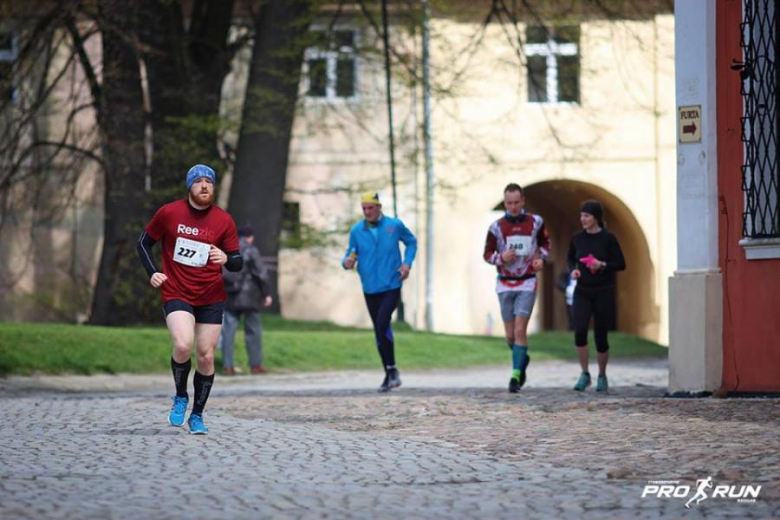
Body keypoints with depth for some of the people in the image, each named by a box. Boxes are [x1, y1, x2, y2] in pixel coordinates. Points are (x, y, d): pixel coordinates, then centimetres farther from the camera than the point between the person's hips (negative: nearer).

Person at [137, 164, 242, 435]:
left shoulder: (224, 221, 0)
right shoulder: (169, 213, -2)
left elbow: (237, 262, 5)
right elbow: (144, 242, 11)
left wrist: (226, 259, -19)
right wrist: (152, 272, -2)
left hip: (211, 298, 2)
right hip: (176, 294, -2)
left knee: (206, 356, 2)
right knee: (182, 345, -24)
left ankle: (197, 415, 19)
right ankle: (180, 397, 3)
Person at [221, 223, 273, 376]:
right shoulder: (251, 251, -7)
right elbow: (261, 273, -10)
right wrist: (266, 294, -3)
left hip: (229, 298, 4)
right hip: (248, 298, -4)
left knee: (228, 331, 3)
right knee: (253, 331, 6)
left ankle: (228, 366, 0)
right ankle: (255, 365, 8)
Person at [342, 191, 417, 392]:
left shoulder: (394, 225, -3)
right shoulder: (356, 231, 1)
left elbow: (411, 241, 13)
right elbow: (351, 254, 9)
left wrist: (407, 263, -1)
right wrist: (347, 262, -15)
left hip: (391, 287, -3)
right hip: (370, 289, 3)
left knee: (382, 324, -21)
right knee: (379, 330, 9)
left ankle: (391, 369, -10)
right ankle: (389, 373, 21)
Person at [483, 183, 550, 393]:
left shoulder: (535, 222, -1)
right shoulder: (497, 227, -3)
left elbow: (545, 243, 16)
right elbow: (487, 254, 4)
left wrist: (541, 258, -4)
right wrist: (501, 257, -16)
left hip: (527, 283, -1)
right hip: (505, 284, 2)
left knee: (520, 330, -13)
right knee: (510, 335, 6)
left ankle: (516, 374, -12)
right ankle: (522, 359, 34)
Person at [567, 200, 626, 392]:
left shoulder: (608, 238, -8)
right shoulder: (577, 238, 1)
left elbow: (621, 264, -4)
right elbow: (570, 258, 18)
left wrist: (603, 265, -20)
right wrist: (573, 270, -2)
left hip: (603, 292, -2)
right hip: (582, 292, 2)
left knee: (601, 336, 2)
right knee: (580, 330, -17)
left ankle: (602, 376, 23)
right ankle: (584, 374, -3)